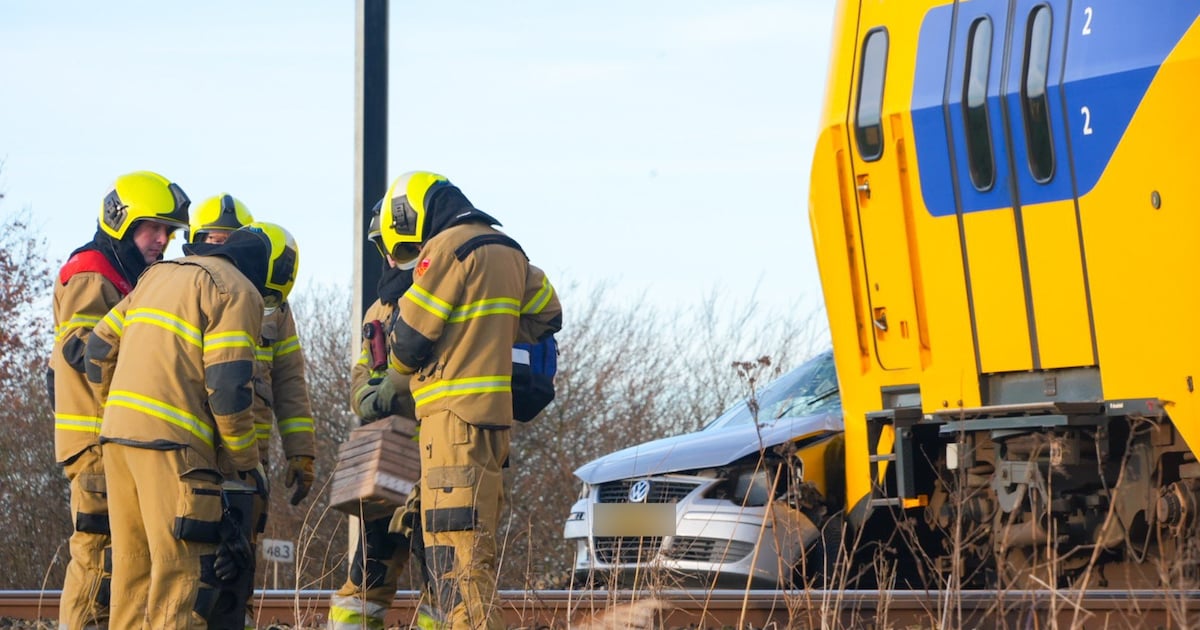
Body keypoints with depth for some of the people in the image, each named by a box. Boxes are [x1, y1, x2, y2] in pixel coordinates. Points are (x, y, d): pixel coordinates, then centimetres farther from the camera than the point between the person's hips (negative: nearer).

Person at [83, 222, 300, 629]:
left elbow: (100, 349, 21)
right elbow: (228, 385, -11)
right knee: (182, 573, -9)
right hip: (170, 442, -8)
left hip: (118, 431, 8)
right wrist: (247, 465, -2)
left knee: (135, 569, 12)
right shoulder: (238, 293, -3)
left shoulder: (160, 274, 23)